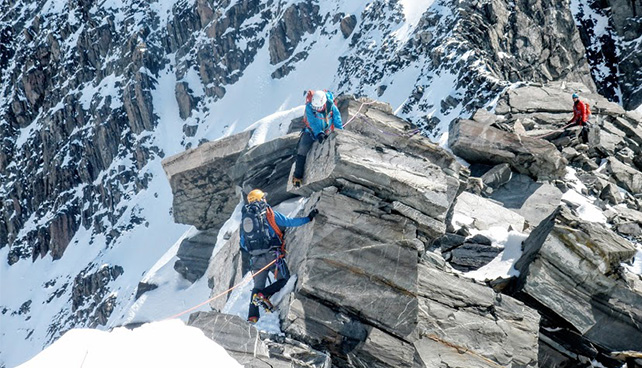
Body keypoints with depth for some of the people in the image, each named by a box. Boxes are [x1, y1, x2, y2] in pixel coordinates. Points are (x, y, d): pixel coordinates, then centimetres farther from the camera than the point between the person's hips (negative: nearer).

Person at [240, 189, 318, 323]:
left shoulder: (244, 217, 14)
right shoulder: (268, 212, 0)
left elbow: (243, 244, 18)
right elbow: (290, 222, -1)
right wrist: (309, 218, 8)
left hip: (255, 259, 5)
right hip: (272, 255, -5)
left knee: (258, 286, 14)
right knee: (284, 279, 8)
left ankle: (252, 315, 0)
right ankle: (263, 295, -15)